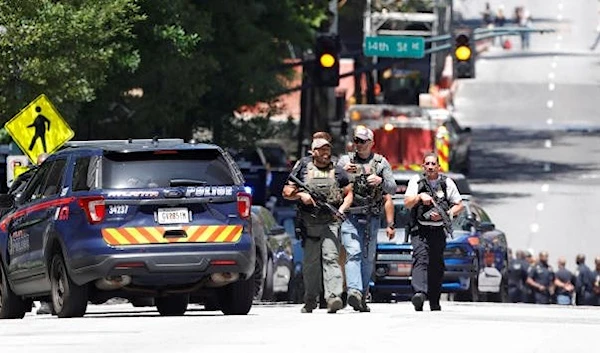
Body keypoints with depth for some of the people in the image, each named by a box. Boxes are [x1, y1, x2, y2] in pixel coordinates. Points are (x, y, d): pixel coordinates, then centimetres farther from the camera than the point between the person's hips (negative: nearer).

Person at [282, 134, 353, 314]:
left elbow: (349, 193, 16)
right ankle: (310, 300, 17)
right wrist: (301, 195, -9)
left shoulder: (337, 172, 12)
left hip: (331, 222, -1)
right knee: (310, 263, 6)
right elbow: (286, 192, 10)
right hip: (309, 223, 1)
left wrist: (342, 208, -2)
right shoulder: (303, 170, 10)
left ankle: (334, 297, -27)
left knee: (330, 258, -16)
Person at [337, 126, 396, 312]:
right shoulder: (345, 160, 8)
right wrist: (343, 172, -13)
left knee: (368, 258, 6)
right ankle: (354, 291, -32)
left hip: (372, 218, 2)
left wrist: (380, 181, -15)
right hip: (350, 217, -2)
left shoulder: (381, 163, 10)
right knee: (353, 254, -17)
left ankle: (362, 297, 15)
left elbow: (393, 188, 5)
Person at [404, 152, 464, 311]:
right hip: (420, 230, -2)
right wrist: (420, 196, -21)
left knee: (436, 266, 5)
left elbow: (459, 205, 10)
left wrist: (444, 214, -7)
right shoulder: (416, 181, 5)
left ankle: (434, 303, 16)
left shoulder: (447, 183, 8)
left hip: (438, 231, 2)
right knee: (420, 258, -22)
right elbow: (407, 203, -2)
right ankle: (419, 293, -40)